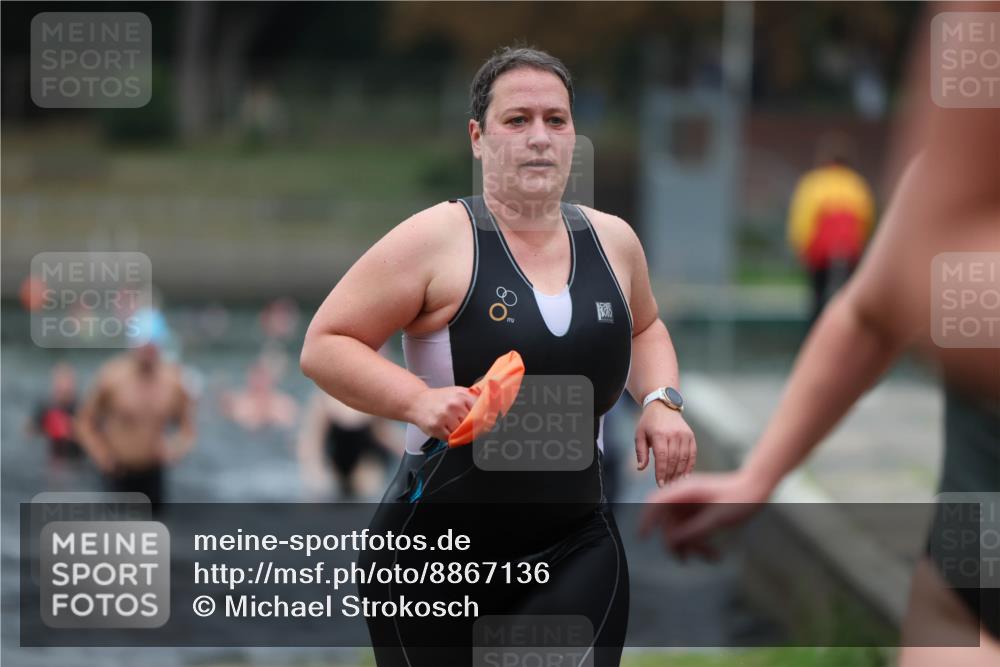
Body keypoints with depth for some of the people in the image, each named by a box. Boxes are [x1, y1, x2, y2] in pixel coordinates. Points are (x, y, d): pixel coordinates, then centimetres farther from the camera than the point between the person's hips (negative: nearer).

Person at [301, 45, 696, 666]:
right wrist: (419, 399, -23)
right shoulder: (437, 239, -9)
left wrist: (662, 400, 8)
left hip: (575, 547, 3)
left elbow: (644, 328, 28)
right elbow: (324, 345, -8)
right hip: (438, 549, -3)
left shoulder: (612, 241, 6)